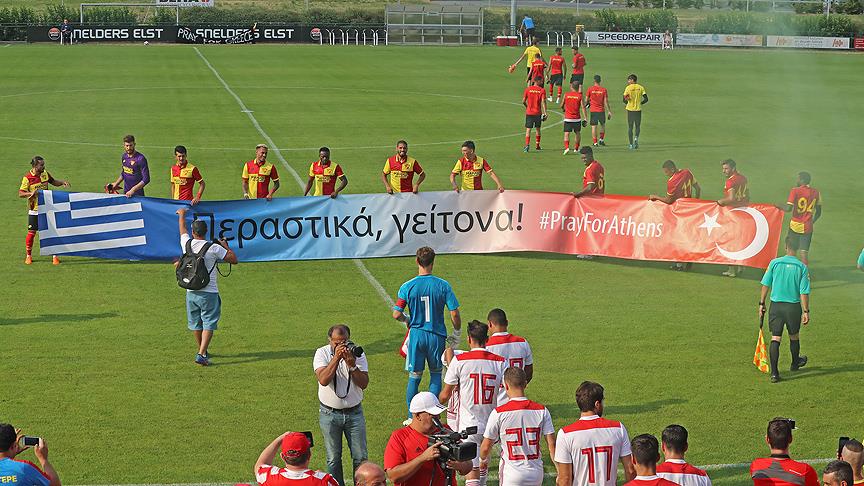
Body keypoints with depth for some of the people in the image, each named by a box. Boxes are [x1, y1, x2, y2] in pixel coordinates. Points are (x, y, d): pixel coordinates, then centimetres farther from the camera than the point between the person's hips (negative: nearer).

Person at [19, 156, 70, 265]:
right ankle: (28, 255, 17)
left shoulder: (45, 174, 2)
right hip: (34, 210, -4)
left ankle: (54, 255, 8)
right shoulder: (27, 178, -12)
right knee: (31, 232, 0)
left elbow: (53, 182, 20)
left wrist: (62, 182, 1)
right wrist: (31, 193, -31)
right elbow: (20, 193, -14)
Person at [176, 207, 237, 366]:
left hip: (191, 292, 5)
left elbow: (182, 228, 24)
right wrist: (226, 246, 12)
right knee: (209, 324, -3)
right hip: (209, 293, -5)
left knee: (195, 324, 18)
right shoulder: (214, 248, -11)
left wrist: (181, 214, 43)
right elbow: (234, 260, -4)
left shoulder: (187, 244, 1)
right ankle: (202, 354, -16)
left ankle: (202, 351, 33)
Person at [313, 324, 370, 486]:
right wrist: (336, 357, -28)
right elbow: (323, 380, -23)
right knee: (333, 458, 7)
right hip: (330, 413, -1)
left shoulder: (357, 353, -5)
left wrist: (351, 364, -25)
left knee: (361, 457, 3)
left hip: (354, 411, 1)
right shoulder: (322, 353, -8)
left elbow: (364, 384, -12)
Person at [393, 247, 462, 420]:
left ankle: (412, 417, 15)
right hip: (436, 335, 0)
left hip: (416, 334, 0)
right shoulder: (443, 285, -8)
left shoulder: (407, 287, -7)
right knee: (436, 374, 17)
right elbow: (454, 314, -9)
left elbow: (396, 314, -8)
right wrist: (457, 334, 7)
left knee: (414, 377, 11)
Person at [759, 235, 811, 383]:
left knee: (775, 338, 1)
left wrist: (762, 304, 9)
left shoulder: (775, 263, -6)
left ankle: (774, 372, -6)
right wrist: (806, 311, -2)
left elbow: (765, 285, -1)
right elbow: (804, 292, -8)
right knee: (794, 336, 21)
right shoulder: (802, 267, -8)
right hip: (793, 306, 0)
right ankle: (795, 363, 43)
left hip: (776, 305, 0)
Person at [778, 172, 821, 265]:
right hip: (808, 227, 3)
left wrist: (779, 207, 2)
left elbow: (788, 208, -17)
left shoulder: (795, 191, -9)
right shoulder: (816, 193, 5)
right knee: (804, 254, 1)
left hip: (795, 225, -3)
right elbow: (818, 213, 12)